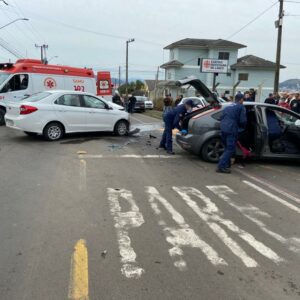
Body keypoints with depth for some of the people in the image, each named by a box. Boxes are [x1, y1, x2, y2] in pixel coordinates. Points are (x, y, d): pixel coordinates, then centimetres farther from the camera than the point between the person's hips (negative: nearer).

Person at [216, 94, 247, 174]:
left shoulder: (228, 107, 24)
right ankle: (221, 167, -12)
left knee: (227, 148, 20)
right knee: (230, 149, -4)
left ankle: (226, 165, 24)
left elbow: (221, 118, 27)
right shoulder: (241, 107, 5)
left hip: (223, 129, 7)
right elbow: (243, 120, -2)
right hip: (232, 130, -7)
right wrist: (241, 126, 18)